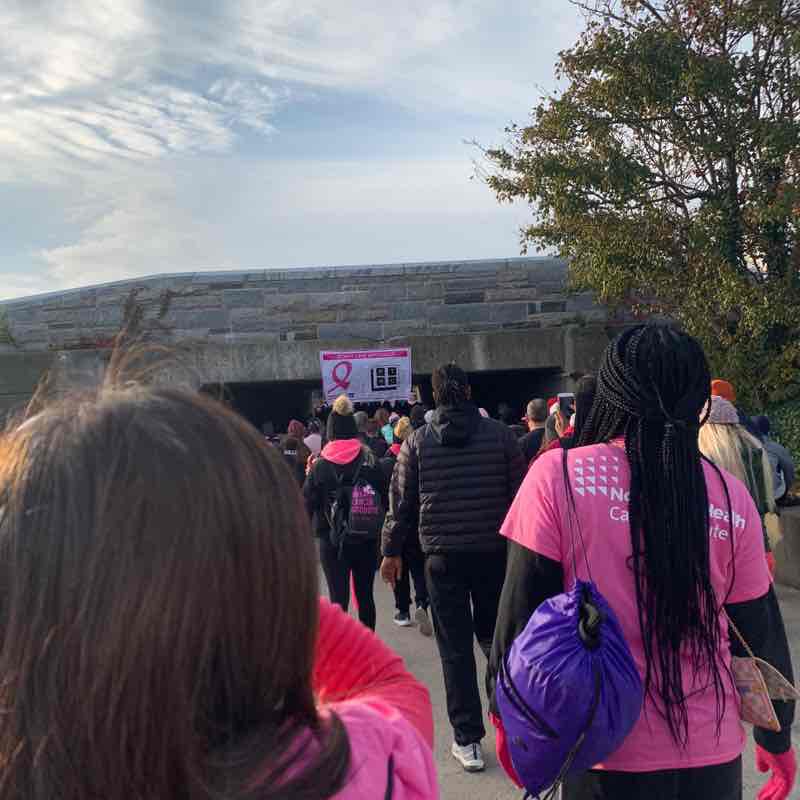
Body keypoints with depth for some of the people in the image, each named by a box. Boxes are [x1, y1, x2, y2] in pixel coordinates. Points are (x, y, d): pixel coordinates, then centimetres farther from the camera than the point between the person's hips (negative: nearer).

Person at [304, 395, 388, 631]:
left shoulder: (320, 465, -7)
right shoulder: (370, 461, -3)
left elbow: (308, 501, -6)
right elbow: (384, 497, -1)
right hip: (367, 538, 2)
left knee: (338, 597, 3)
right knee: (365, 595, 15)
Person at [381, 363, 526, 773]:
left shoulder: (417, 441, -2)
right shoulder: (499, 434, -2)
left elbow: (401, 501, 1)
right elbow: (520, 492, 0)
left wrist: (392, 551, 11)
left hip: (443, 556, -1)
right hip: (494, 551, 1)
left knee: (455, 649, 7)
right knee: (495, 638, 20)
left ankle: (468, 740, 12)